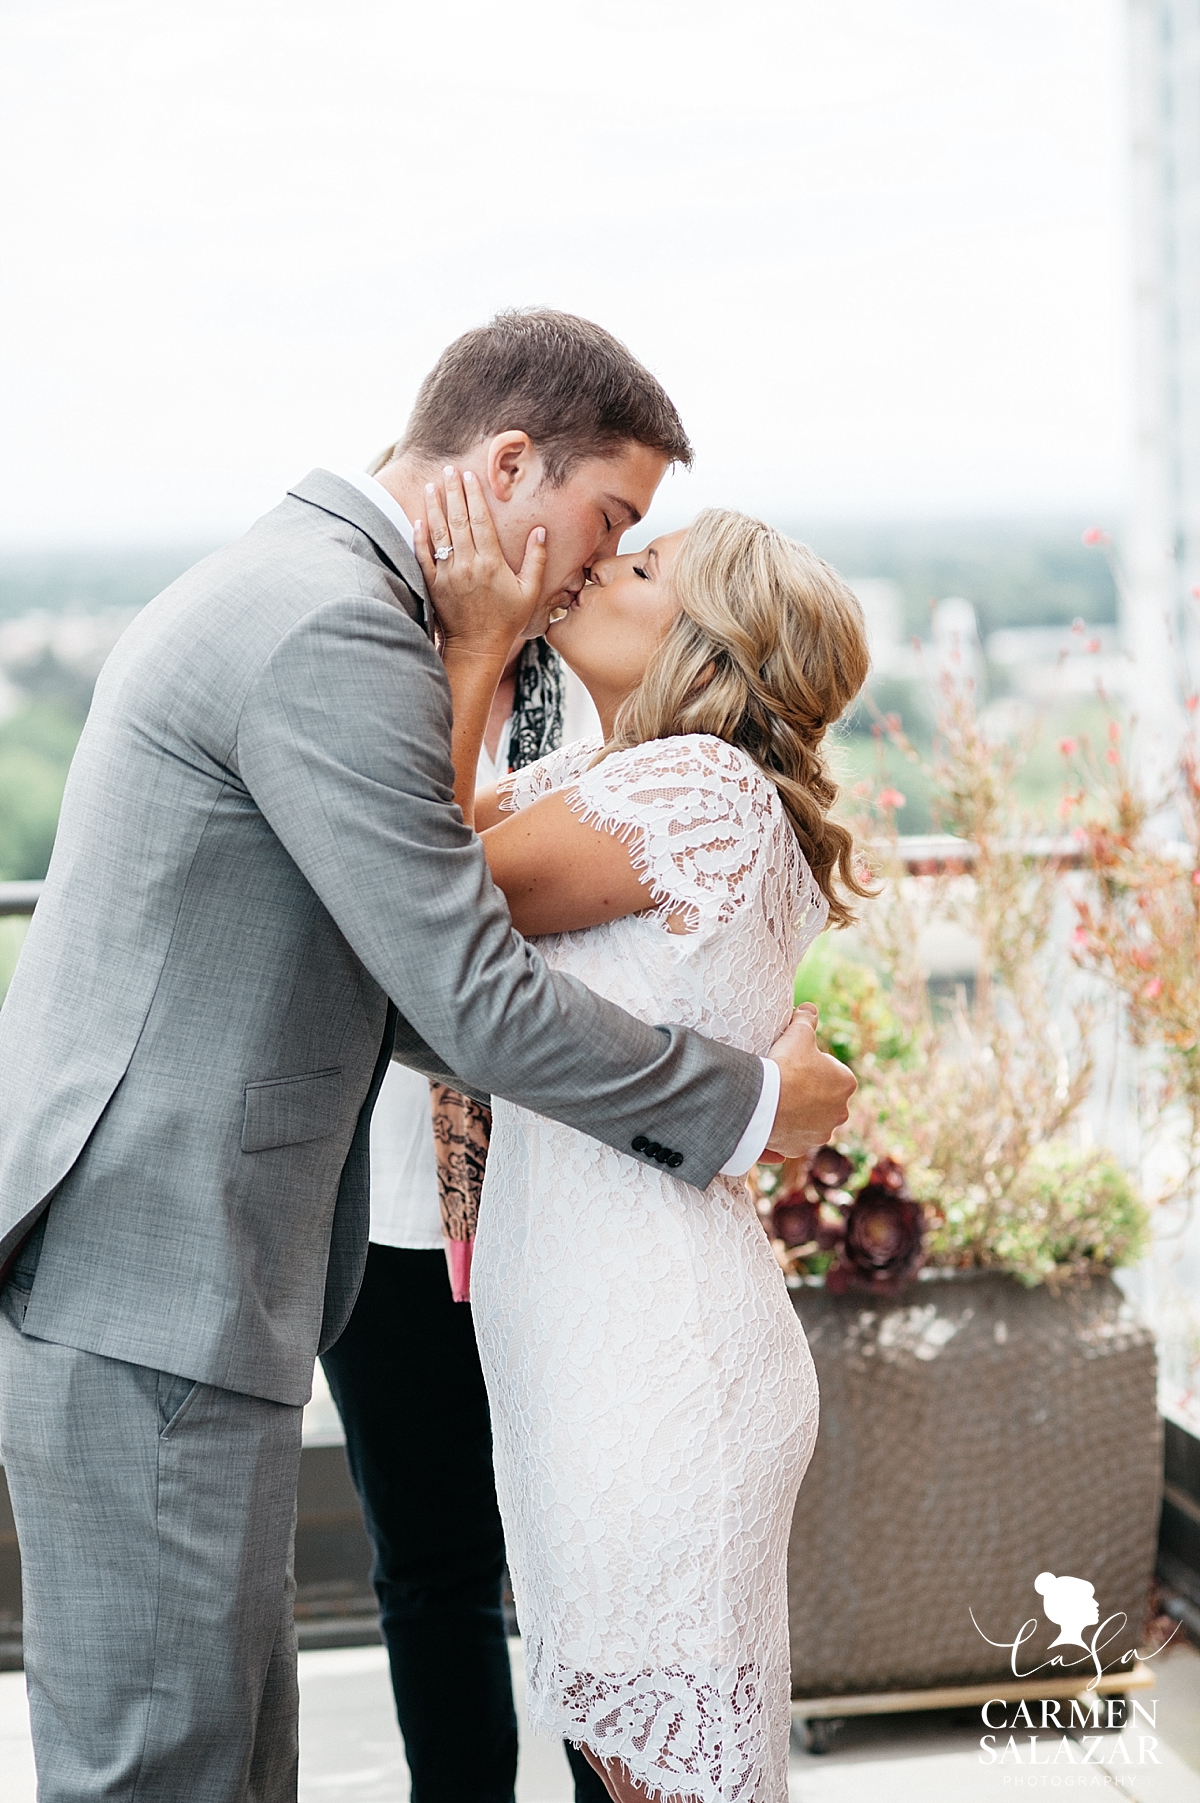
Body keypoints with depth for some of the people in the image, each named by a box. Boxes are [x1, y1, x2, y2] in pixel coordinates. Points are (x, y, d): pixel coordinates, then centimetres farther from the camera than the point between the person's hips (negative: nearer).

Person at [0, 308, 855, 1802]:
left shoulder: (274, 584, 16)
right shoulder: (336, 631, -18)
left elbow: (384, 990, 20)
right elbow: (476, 999, -18)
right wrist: (754, 1102, -5)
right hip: (145, 1298, -11)